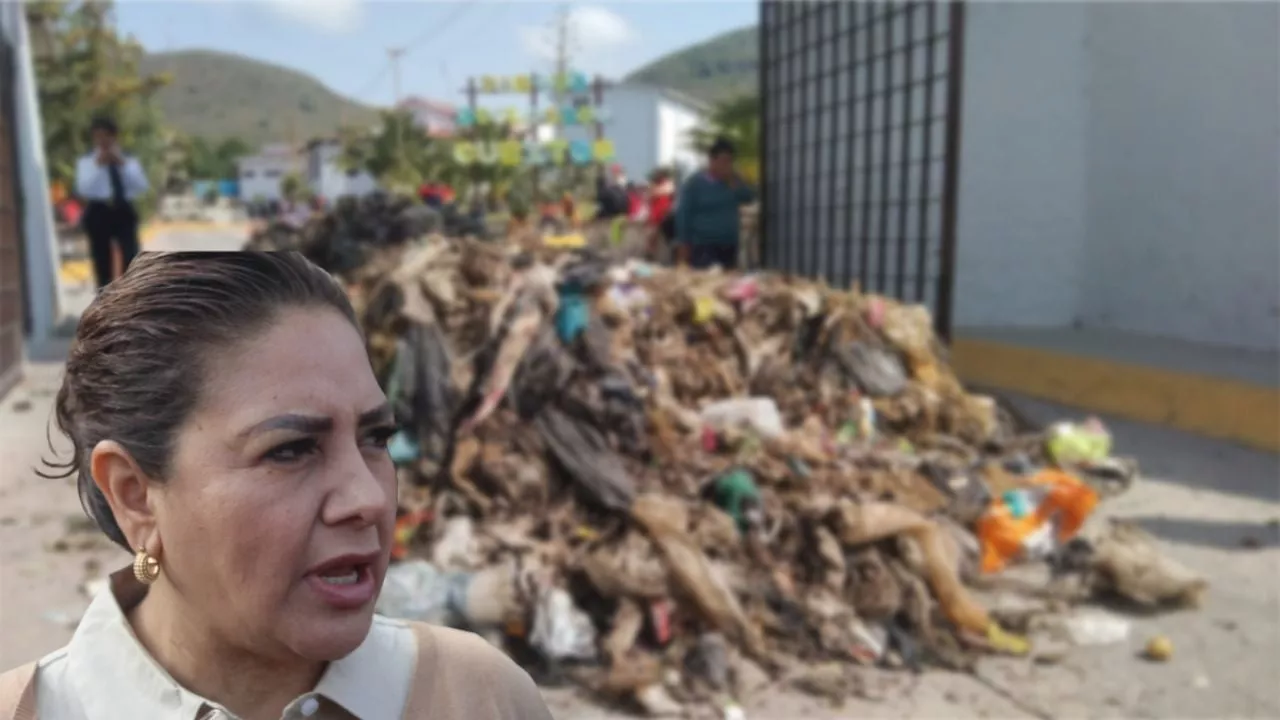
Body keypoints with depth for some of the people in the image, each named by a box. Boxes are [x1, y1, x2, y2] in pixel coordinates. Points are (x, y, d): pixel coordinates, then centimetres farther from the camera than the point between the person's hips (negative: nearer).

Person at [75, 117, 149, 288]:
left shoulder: (129, 160, 11)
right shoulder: (86, 162, 7)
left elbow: (142, 186, -5)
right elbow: (83, 189, -9)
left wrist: (123, 164, -12)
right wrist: (98, 166, -14)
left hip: (124, 211, 0)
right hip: (98, 213, 0)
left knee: (131, 256, -14)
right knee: (102, 261, 5)